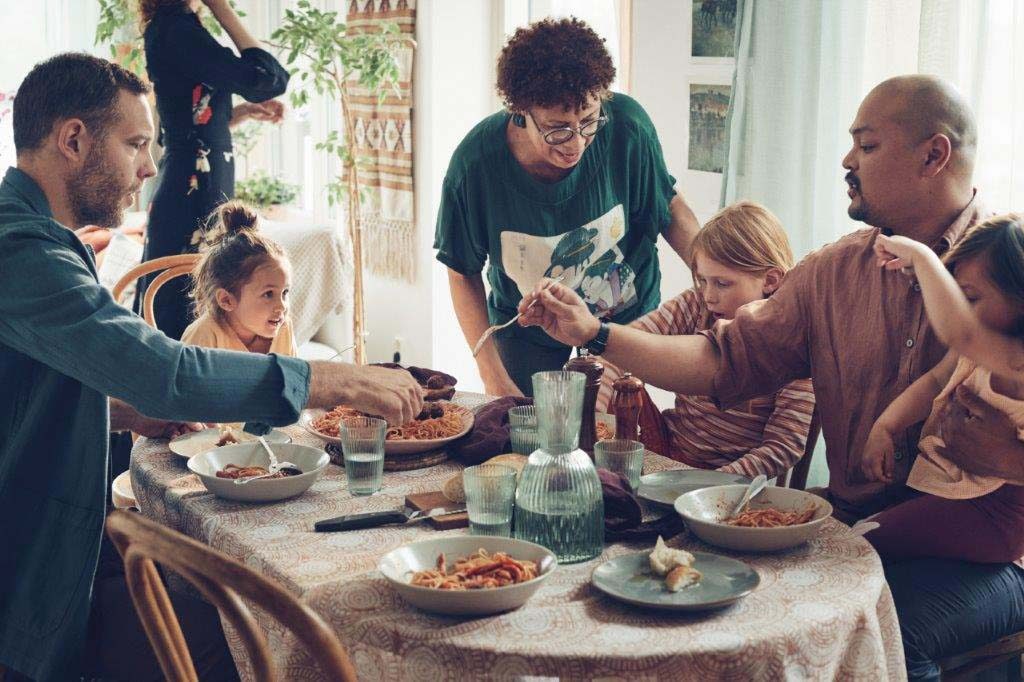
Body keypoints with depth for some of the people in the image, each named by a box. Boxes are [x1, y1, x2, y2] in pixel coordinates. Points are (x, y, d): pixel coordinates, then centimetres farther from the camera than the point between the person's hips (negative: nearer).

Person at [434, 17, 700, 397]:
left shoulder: (627, 127, -26)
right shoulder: (475, 164, -26)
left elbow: (670, 209, -6)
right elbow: (464, 275, -12)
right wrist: (494, 381, -16)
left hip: (627, 317, 1)